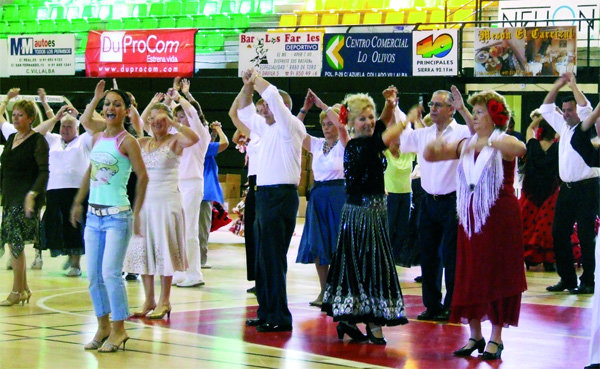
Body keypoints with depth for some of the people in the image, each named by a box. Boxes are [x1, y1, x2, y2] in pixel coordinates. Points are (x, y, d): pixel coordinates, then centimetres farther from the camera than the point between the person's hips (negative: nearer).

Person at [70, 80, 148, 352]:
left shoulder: (127, 141, -8)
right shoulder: (97, 138, 11)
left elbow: (143, 176, -9)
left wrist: (137, 213, -10)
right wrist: (78, 202, 20)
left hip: (118, 216, -7)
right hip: (94, 215, 7)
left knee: (110, 273, -12)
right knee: (94, 276, 6)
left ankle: (118, 329, -2)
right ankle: (103, 326, 17)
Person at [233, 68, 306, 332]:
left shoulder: (289, 127, -7)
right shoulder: (268, 129, 18)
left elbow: (273, 96, -20)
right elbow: (245, 112, 31)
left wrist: (257, 79, -4)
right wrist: (247, 86, 16)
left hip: (281, 196, -10)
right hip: (265, 195, 10)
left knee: (273, 258, -11)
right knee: (263, 257, 11)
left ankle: (280, 317, -10)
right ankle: (266, 312, 17)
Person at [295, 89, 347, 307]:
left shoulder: (343, 145, -4)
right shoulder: (317, 144, 10)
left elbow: (341, 126, -23)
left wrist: (322, 105, -17)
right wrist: (305, 108, -6)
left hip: (337, 195, -5)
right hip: (318, 196, 5)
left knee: (337, 246, -3)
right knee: (317, 246, 4)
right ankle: (324, 291, 11)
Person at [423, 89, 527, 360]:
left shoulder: (502, 142, -6)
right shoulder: (465, 144, 11)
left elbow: (520, 148, -31)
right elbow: (429, 155, 12)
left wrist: (486, 142, -34)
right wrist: (435, 146, -10)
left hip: (499, 217, -6)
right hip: (470, 216, 6)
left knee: (497, 276, -1)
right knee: (470, 276, 7)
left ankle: (496, 338, 6)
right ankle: (475, 336, 17)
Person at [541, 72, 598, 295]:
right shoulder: (563, 127, 16)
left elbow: (585, 107, -20)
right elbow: (546, 108, 22)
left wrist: (573, 85, -9)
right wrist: (558, 85, 13)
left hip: (586, 187, -7)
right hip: (566, 188, 7)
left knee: (585, 235, -8)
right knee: (559, 233, 5)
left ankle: (587, 282, -5)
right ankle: (567, 279, 13)